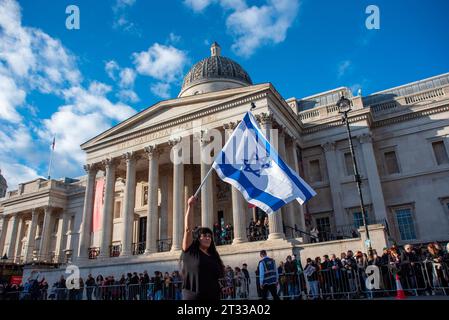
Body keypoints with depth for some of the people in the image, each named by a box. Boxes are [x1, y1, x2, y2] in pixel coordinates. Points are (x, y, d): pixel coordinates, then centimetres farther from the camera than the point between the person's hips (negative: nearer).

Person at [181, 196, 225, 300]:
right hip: (193, 297, -5)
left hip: (213, 296, 5)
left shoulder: (213, 256, 15)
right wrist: (190, 206, -12)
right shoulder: (190, 251, 1)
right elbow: (188, 229, -8)